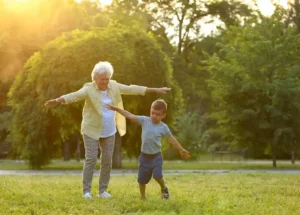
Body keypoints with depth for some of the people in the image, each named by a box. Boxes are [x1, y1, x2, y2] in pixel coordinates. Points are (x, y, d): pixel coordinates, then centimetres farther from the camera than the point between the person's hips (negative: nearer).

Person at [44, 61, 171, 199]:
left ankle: (102, 191, 14)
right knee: (91, 159, -9)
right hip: (91, 131, -5)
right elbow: (74, 95, -27)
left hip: (109, 132, 5)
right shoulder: (89, 89, -13)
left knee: (107, 161, 5)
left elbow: (133, 89, 8)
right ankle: (86, 190, -2)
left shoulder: (114, 86, 2)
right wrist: (57, 101, -45)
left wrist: (155, 90, 10)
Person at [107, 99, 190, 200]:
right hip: (144, 156, 2)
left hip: (156, 156, -2)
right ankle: (143, 197, 28)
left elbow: (171, 139, 7)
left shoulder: (163, 127, -4)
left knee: (157, 175, -18)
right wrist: (116, 108, -13)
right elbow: (130, 116, -7)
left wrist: (181, 150, 13)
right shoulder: (144, 120, -4)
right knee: (142, 179, 8)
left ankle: (164, 188, 14)